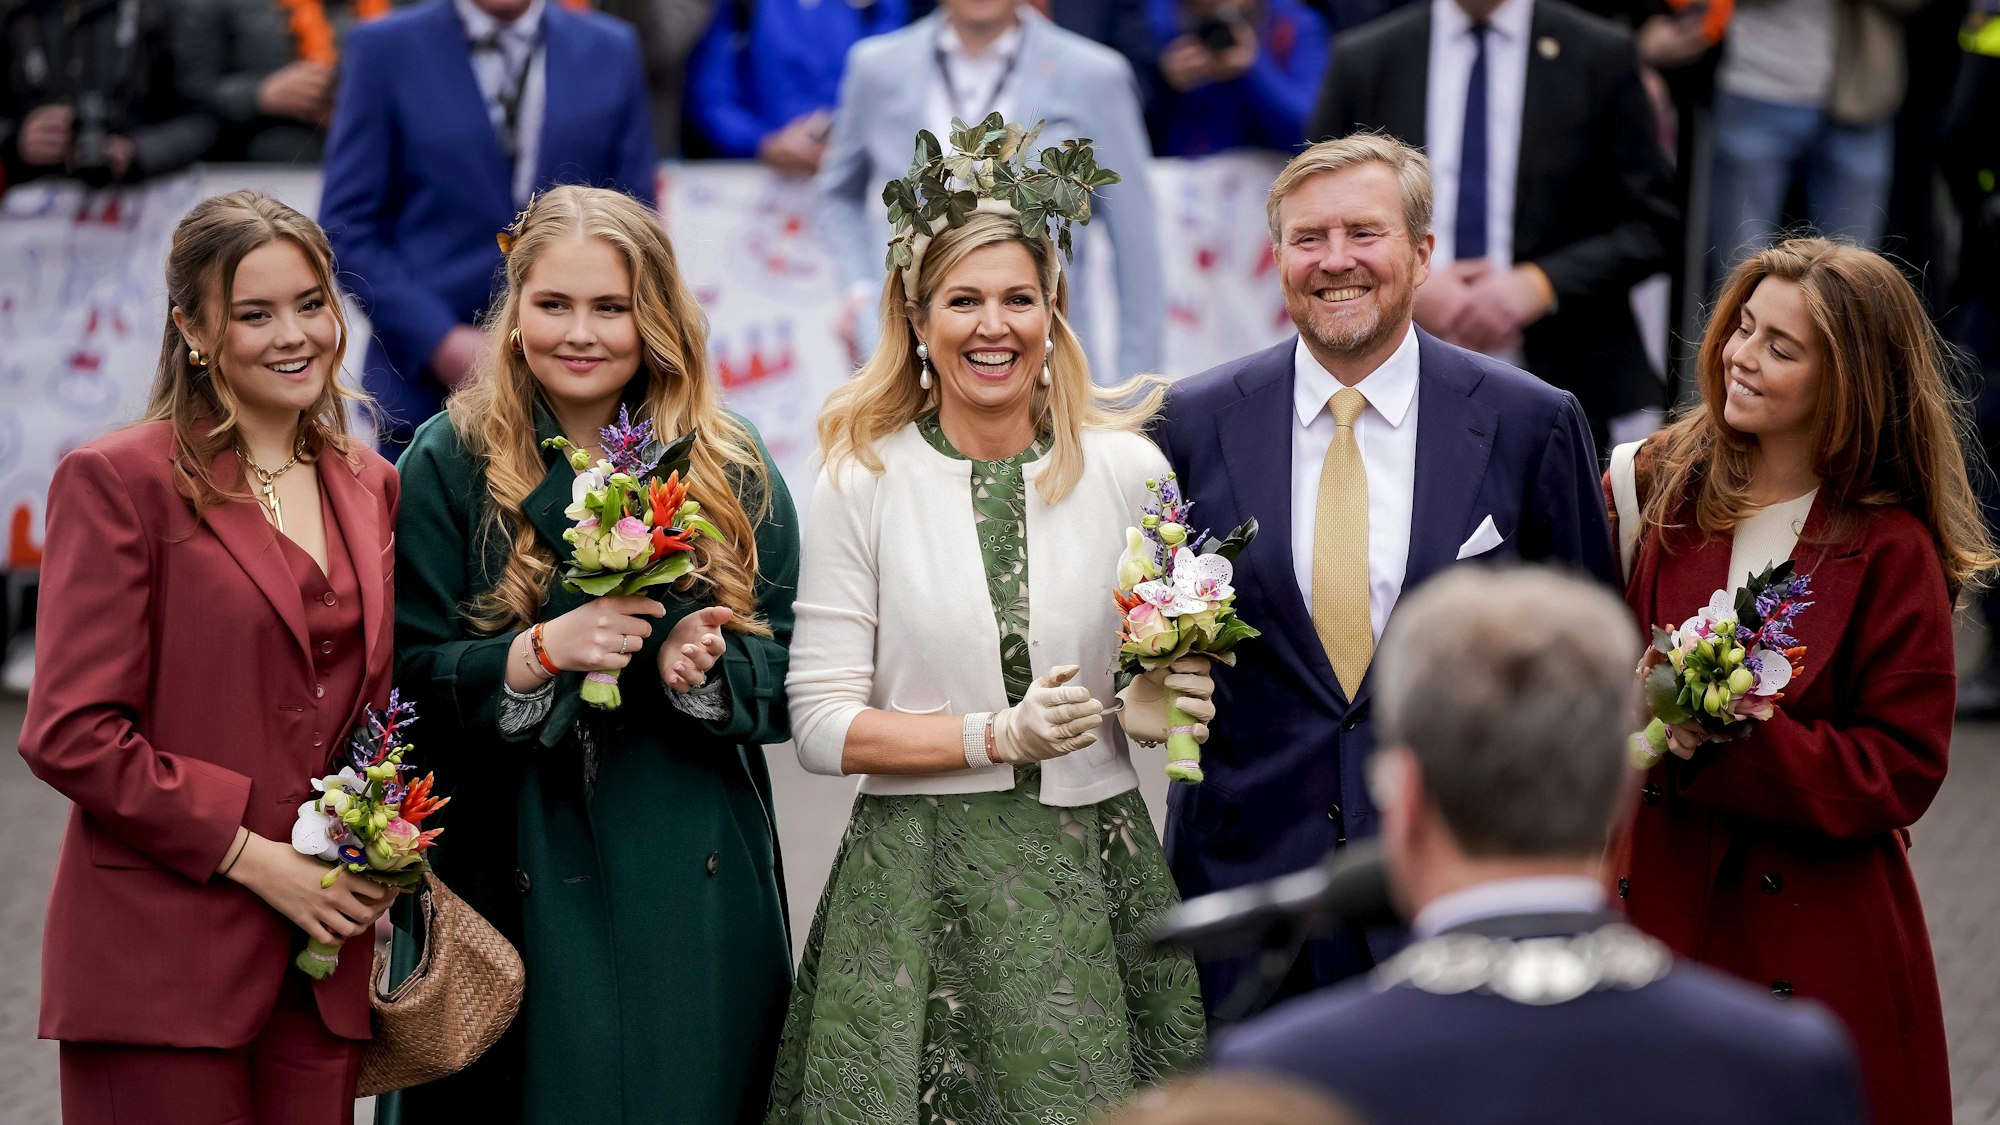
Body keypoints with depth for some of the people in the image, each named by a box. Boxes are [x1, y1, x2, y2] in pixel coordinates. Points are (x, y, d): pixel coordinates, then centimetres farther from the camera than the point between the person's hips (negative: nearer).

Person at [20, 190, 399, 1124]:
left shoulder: (370, 489, 14)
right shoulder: (118, 480, -4)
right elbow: (69, 733, -10)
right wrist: (251, 856, -13)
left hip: (323, 968, 5)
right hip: (161, 963, -5)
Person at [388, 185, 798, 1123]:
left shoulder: (731, 470, 5)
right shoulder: (450, 464, 0)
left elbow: (790, 669, 4)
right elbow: (412, 675, -4)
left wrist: (705, 664, -16)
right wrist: (539, 653, -20)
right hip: (517, 880, -2)